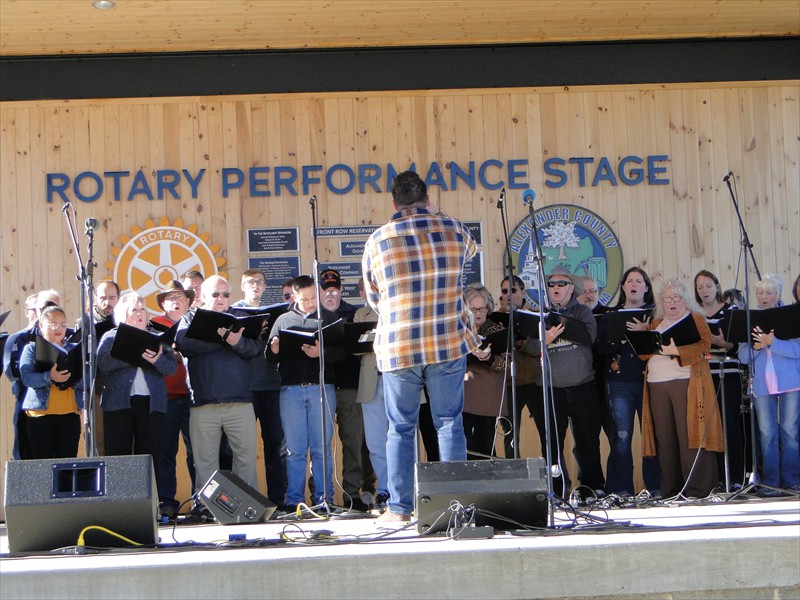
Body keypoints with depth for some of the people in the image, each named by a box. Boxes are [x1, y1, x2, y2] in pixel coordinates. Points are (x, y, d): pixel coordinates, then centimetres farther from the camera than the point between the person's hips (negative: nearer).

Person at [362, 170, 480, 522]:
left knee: (401, 429, 7)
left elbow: (373, 298, 10)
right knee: (449, 424, 8)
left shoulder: (377, 241, -1)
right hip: (449, 344, 1)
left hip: (397, 347, -1)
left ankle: (399, 507, 7)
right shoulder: (453, 229, 2)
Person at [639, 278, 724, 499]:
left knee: (690, 435, -10)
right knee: (664, 438, 0)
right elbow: (643, 354, 14)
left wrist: (676, 351, -21)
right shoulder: (655, 323, 21)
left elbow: (704, 346, -8)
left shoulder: (696, 319, 8)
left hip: (687, 383, -4)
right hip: (657, 387, 4)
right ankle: (670, 490, 4)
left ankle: (696, 489, -8)